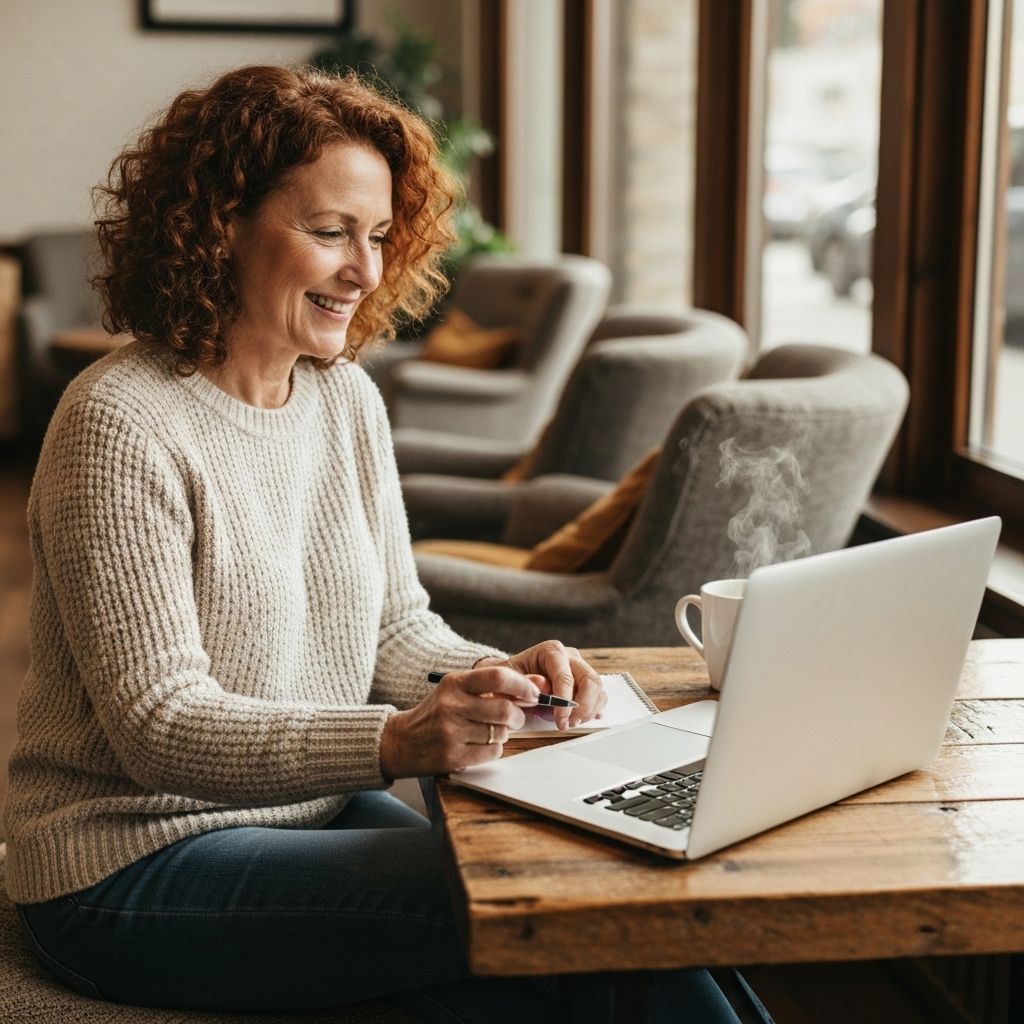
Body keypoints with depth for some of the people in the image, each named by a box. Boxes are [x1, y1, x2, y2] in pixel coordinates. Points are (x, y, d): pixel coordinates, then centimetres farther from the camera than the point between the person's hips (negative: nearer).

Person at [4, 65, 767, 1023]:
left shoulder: (345, 398, 5)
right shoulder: (121, 429, -18)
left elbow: (394, 625, 9)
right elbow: (159, 725, -22)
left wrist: (493, 676, -12)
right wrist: (393, 742, -35)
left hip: (310, 813, 7)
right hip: (136, 869, -6)